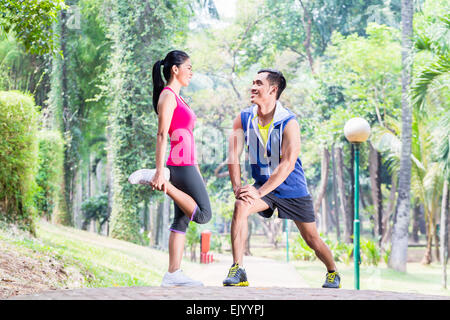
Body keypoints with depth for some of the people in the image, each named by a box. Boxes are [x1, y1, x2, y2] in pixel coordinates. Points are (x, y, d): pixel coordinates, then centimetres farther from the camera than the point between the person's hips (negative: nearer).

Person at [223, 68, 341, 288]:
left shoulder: (289, 122, -19)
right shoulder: (244, 119, -6)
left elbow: (287, 164, -25)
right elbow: (233, 156, -8)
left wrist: (259, 192, -31)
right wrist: (237, 187, -22)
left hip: (293, 188, -2)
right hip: (262, 186, 3)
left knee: (311, 239, 4)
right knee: (241, 206, -27)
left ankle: (333, 272, 34)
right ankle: (237, 270, -25)